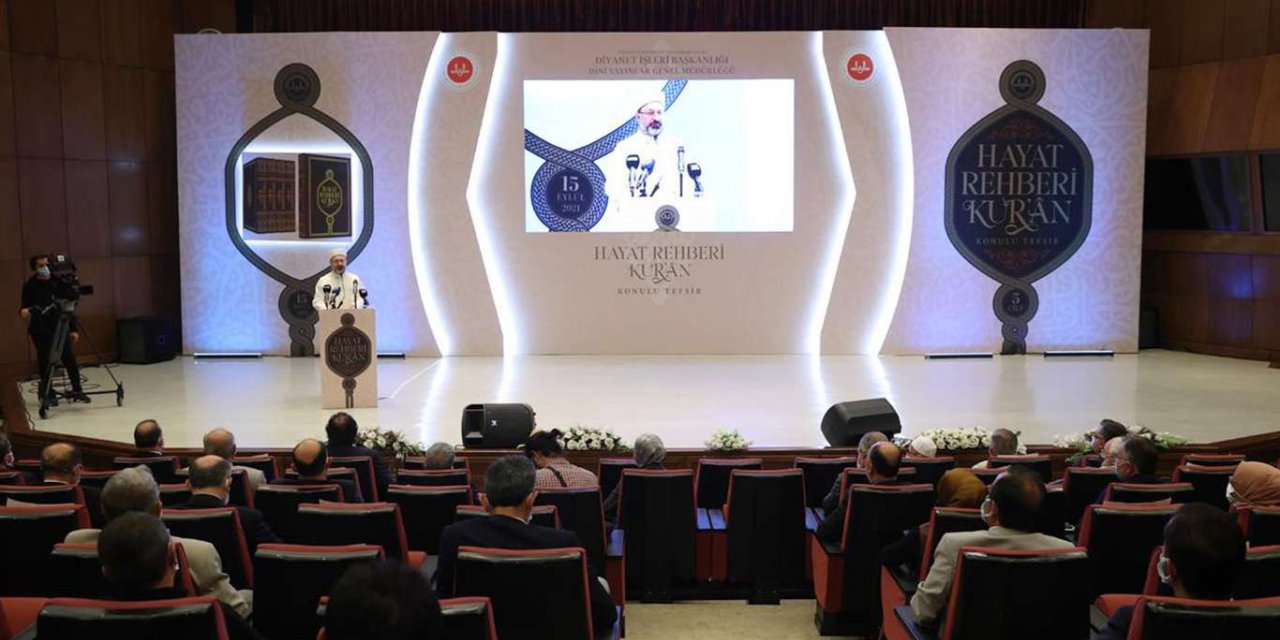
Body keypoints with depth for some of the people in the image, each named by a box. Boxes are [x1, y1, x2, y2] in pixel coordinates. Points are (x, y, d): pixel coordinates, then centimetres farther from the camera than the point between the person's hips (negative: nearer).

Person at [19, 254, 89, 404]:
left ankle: (77, 390, 3)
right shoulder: (29, 286, -1)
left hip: (60, 327, 2)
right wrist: (23, 311, -27)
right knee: (45, 361, 1)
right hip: (40, 330, -1)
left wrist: (73, 328, 4)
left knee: (69, 358, -4)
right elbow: (25, 307, -1)